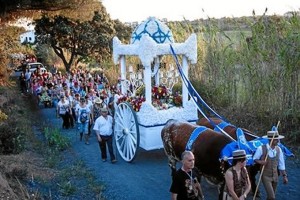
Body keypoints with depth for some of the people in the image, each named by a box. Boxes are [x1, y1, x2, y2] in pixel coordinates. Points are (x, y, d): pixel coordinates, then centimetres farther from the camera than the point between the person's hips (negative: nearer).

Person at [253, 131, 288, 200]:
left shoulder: (278, 149, -2)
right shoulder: (261, 149, -16)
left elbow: (281, 164, 5)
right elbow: (255, 158, -2)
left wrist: (284, 176, 4)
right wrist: (260, 162, -23)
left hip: (275, 176, 5)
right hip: (266, 176, -5)